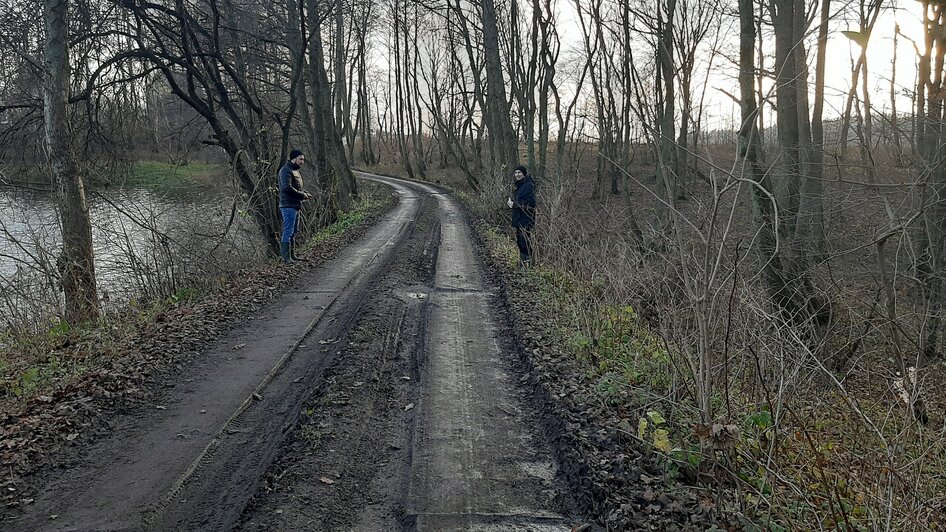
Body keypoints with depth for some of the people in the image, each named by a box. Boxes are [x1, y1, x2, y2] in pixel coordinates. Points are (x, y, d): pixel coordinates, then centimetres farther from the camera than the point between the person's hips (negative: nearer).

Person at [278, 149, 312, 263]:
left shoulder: (295, 171, 20)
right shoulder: (286, 170, -12)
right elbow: (287, 188, -24)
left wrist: (305, 193, 9)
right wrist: (302, 195, -17)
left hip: (295, 206, 10)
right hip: (288, 205, -10)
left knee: (293, 232, 14)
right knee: (288, 232, -10)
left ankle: (292, 255, 22)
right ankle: (286, 257, -8)